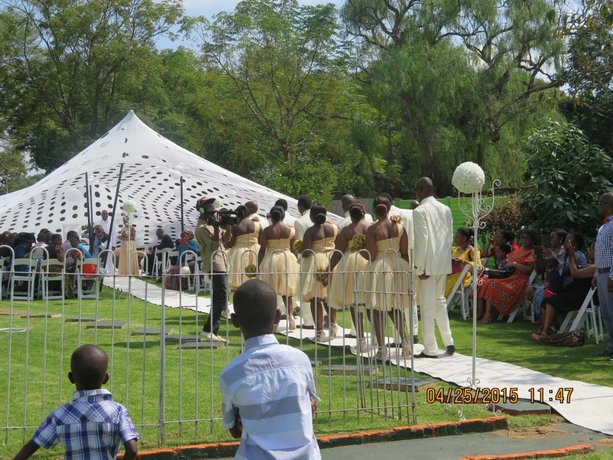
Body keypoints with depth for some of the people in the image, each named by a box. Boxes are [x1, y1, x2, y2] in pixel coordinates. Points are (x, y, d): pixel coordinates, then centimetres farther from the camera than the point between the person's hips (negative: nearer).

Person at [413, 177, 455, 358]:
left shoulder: (420, 211, -13)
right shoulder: (446, 209, 7)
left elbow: (421, 240, -16)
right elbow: (449, 236, 10)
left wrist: (420, 267, -13)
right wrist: (445, 258, 18)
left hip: (428, 264, -7)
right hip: (443, 263, 7)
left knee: (427, 305, 0)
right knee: (440, 300, 19)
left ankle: (430, 349, 4)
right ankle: (448, 342, 16)